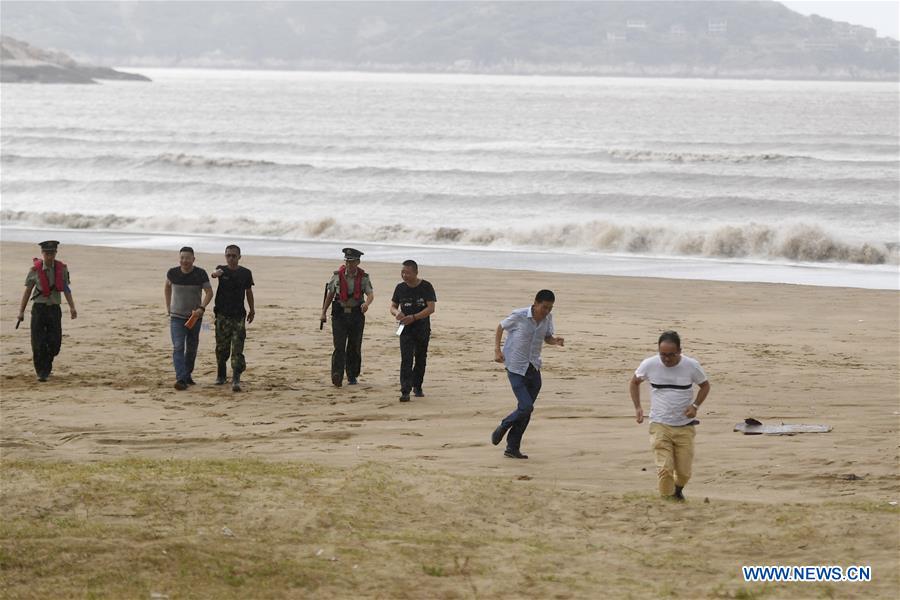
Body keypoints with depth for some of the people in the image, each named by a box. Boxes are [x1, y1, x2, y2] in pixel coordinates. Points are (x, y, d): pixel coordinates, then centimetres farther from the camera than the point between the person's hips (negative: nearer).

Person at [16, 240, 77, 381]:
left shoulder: (62, 269, 0)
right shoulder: (35, 270, -5)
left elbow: (66, 289, 3)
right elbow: (27, 291, 2)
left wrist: (72, 307, -9)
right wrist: (21, 312, 2)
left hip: (54, 309, 2)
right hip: (39, 308, -2)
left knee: (55, 343, 0)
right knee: (38, 343, -7)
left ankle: (46, 366, 27)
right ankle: (41, 372, 5)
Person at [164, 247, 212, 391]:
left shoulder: (200, 274, -9)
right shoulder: (172, 273, -6)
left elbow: (209, 292, -10)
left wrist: (202, 308, -25)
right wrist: (168, 307, 12)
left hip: (195, 317, 1)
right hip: (177, 317, -1)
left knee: (192, 348, 13)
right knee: (178, 347, -15)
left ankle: (187, 375, 31)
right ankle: (181, 379, -23)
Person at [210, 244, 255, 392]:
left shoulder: (245, 273, 3)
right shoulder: (222, 269, 0)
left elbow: (249, 291, 15)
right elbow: (215, 273, -24)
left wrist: (252, 310, 21)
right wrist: (215, 274, -48)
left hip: (238, 315, 0)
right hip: (222, 315, 0)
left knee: (237, 349, -9)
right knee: (222, 347, 8)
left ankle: (236, 380, -15)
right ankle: (221, 375, 26)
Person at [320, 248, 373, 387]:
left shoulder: (363, 277, 0)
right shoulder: (337, 275, 2)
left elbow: (370, 294, -12)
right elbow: (330, 294, 10)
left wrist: (367, 303, -34)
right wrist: (323, 312, 9)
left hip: (356, 314, 1)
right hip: (339, 314, -1)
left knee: (354, 347, 9)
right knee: (339, 346, -12)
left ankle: (352, 376, 23)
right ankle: (337, 376, -20)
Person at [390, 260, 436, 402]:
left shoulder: (426, 287, -7)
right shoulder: (400, 288, 3)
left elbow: (431, 308, -14)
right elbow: (393, 306, 9)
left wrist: (413, 317, -25)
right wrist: (397, 313, -16)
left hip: (423, 330, -1)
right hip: (406, 330, 1)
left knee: (421, 359, 10)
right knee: (406, 359, -12)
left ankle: (417, 387, 29)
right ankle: (405, 391, -18)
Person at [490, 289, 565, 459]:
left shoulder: (548, 319, -1)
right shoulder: (519, 316, -16)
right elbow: (501, 327, 1)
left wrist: (555, 341, -9)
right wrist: (497, 350, -8)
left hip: (534, 369, 6)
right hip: (516, 369, -6)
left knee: (526, 410, 7)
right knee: (526, 407, -16)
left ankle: (512, 448, 18)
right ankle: (503, 427, 11)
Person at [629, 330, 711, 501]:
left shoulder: (691, 366, -9)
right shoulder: (649, 365, -9)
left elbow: (705, 386, 9)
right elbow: (634, 382, 11)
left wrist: (695, 405, -8)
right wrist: (637, 407, 1)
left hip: (685, 427, 1)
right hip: (660, 425, -1)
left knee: (684, 472, 7)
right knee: (665, 469, -16)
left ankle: (677, 490, 39)